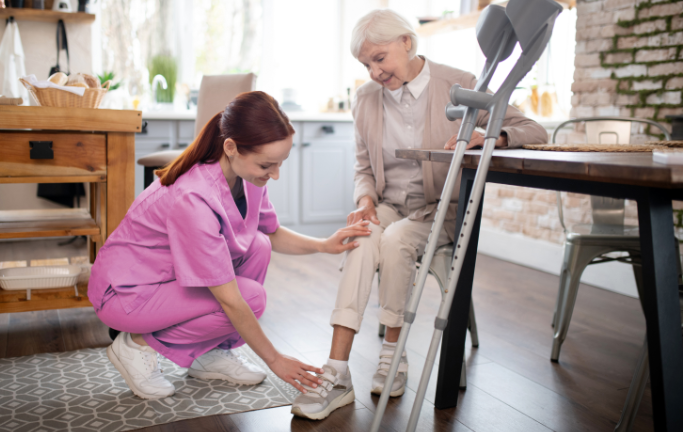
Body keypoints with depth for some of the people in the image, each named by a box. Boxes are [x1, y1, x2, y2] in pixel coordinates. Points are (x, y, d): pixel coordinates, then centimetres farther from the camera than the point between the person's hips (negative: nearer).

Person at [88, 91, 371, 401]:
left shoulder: (246, 176, -11)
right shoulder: (193, 200, -35)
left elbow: (272, 234, 7)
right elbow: (229, 300, -29)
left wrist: (323, 245, -12)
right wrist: (274, 360, -19)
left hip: (172, 273, 8)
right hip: (125, 292, -8)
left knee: (257, 247, -11)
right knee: (250, 296, -22)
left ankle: (210, 353, 4)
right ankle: (139, 343, -3)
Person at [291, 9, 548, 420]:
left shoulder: (458, 86, -6)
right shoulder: (366, 99, 6)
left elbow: (535, 132, -8)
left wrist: (488, 137, -28)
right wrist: (365, 200, -8)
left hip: (440, 209, -2)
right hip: (388, 207, 3)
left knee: (395, 239, -34)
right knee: (363, 242, -31)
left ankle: (393, 354, -15)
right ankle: (337, 371, -32)